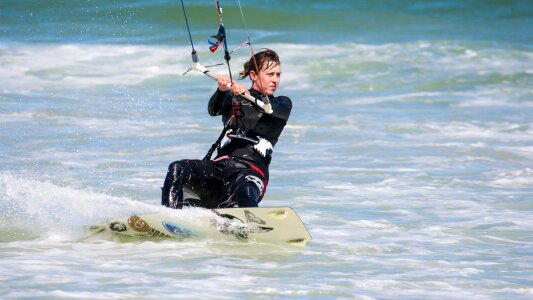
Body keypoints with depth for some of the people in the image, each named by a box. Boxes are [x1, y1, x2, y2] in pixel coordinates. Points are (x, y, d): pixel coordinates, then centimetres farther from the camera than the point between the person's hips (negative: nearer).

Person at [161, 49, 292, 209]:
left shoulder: (283, 103, 18)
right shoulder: (233, 98, 21)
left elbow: (277, 109, -8)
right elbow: (213, 110, -1)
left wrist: (249, 95, -27)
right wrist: (221, 90, -24)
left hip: (252, 169, -3)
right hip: (220, 165, 3)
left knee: (245, 191, -39)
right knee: (177, 169, -23)